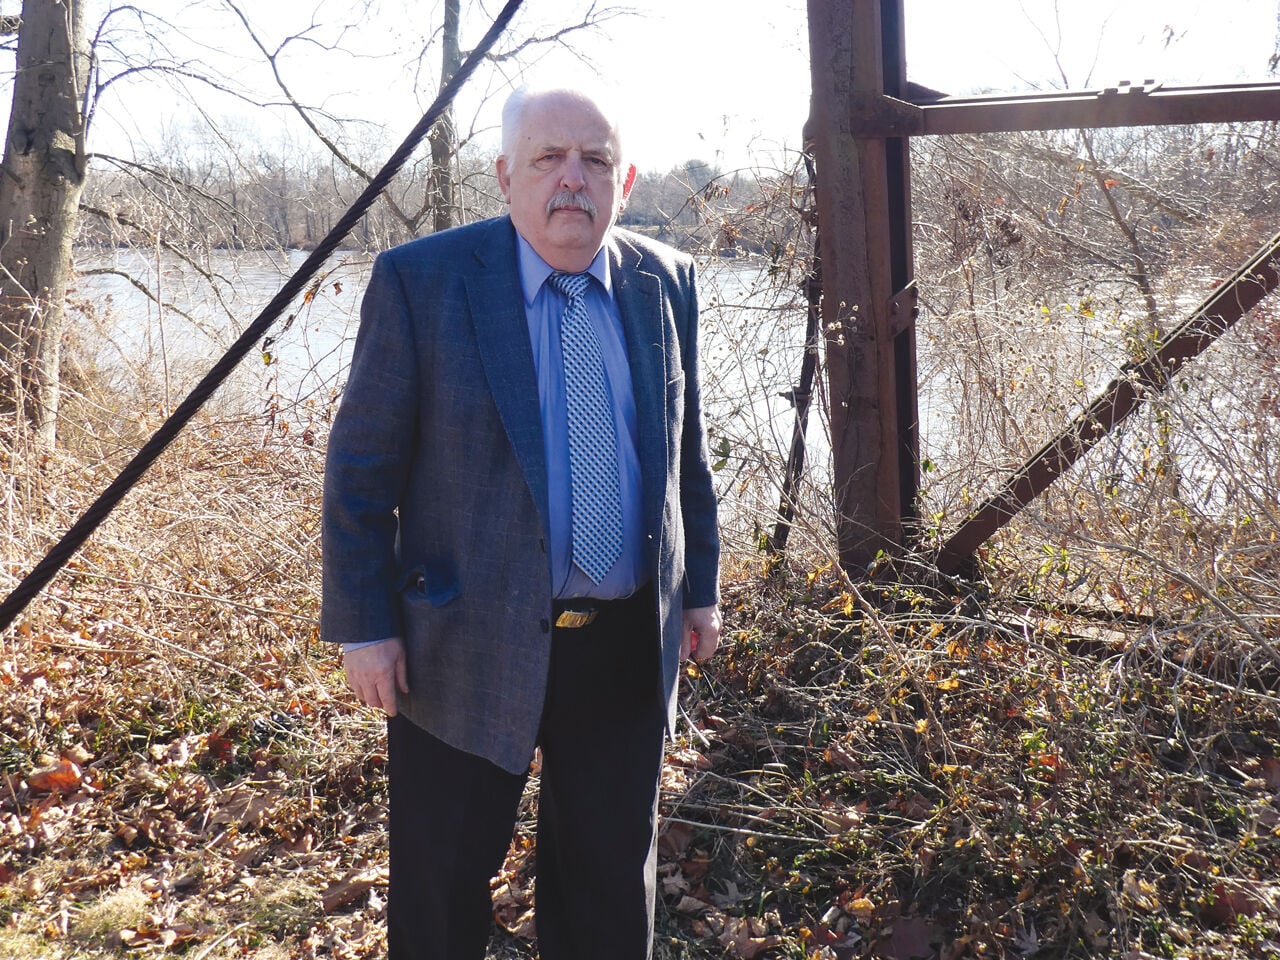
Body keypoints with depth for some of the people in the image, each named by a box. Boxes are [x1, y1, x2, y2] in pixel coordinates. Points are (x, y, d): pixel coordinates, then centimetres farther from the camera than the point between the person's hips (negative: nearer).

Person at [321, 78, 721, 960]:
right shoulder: (421, 282, -9)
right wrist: (363, 624, -9)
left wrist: (700, 586, 13)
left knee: (612, 886, 18)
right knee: (442, 887, 12)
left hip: (627, 647, 4)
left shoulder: (665, 282, 3)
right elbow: (361, 469, -7)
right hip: (467, 646, -3)